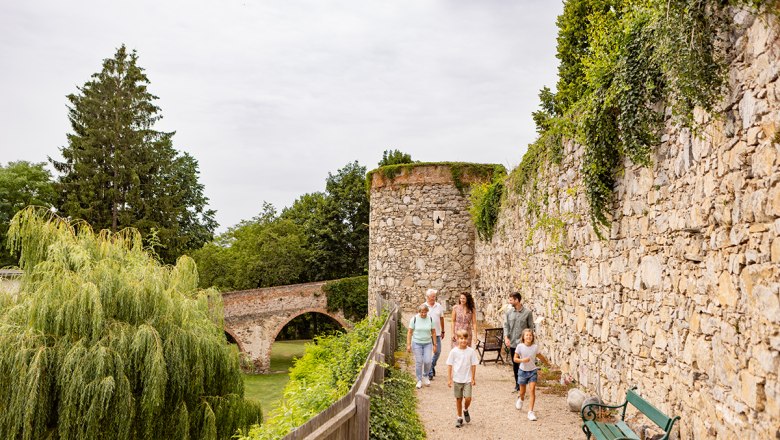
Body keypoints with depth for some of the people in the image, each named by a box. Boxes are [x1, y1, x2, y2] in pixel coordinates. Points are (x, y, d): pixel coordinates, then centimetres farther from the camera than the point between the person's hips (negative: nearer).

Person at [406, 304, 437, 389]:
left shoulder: (430, 319, -2)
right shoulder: (414, 319, -8)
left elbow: (433, 332, 5)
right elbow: (410, 332, -5)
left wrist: (434, 344, 5)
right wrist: (408, 344, -8)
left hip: (427, 343, 2)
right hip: (417, 343, -1)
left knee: (427, 361, -6)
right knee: (419, 362, 0)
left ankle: (425, 376, 22)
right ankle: (419, 380, 15)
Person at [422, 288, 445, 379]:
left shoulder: (439, 306, 6)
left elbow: (441, 319, 13)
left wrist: (443, 331, 15)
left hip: (437, 333, 3)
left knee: (437, 351, 6)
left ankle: (432, 366, 32)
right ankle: (429, 373, 6)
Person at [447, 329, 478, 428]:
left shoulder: (471, 351, -5)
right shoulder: (454, 351, -7)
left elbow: (473, 365, 1)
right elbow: (449, 365, -1)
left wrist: (473, 378, 1)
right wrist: (449, 379, -3)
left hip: (468, 379, 0)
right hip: (457, 379, 0)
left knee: (468, 398, -9)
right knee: (458, 399, 8)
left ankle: (465, 410, 22)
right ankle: (459, 417, 24)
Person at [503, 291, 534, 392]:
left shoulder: (527, 313, -5)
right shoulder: (509, 312, 4)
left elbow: (531, 327, 0)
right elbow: (506, 326, 4)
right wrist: (506, 337, -11)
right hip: (512, 343, 4)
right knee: (515, 364, 12)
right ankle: (517, 384, 25)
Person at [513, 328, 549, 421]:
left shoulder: (535, 347, -7)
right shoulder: (520, 346, -13)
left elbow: (539, 356, 13)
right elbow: (515, 358, -8)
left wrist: (547, 362, 25)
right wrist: (522, 360, -27)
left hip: (532, 371, 1)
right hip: (523, 371, 0)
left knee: (532, 391, -11)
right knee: (522, 391, 13)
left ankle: (530, 412, -8)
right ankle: (520, 399, 49)